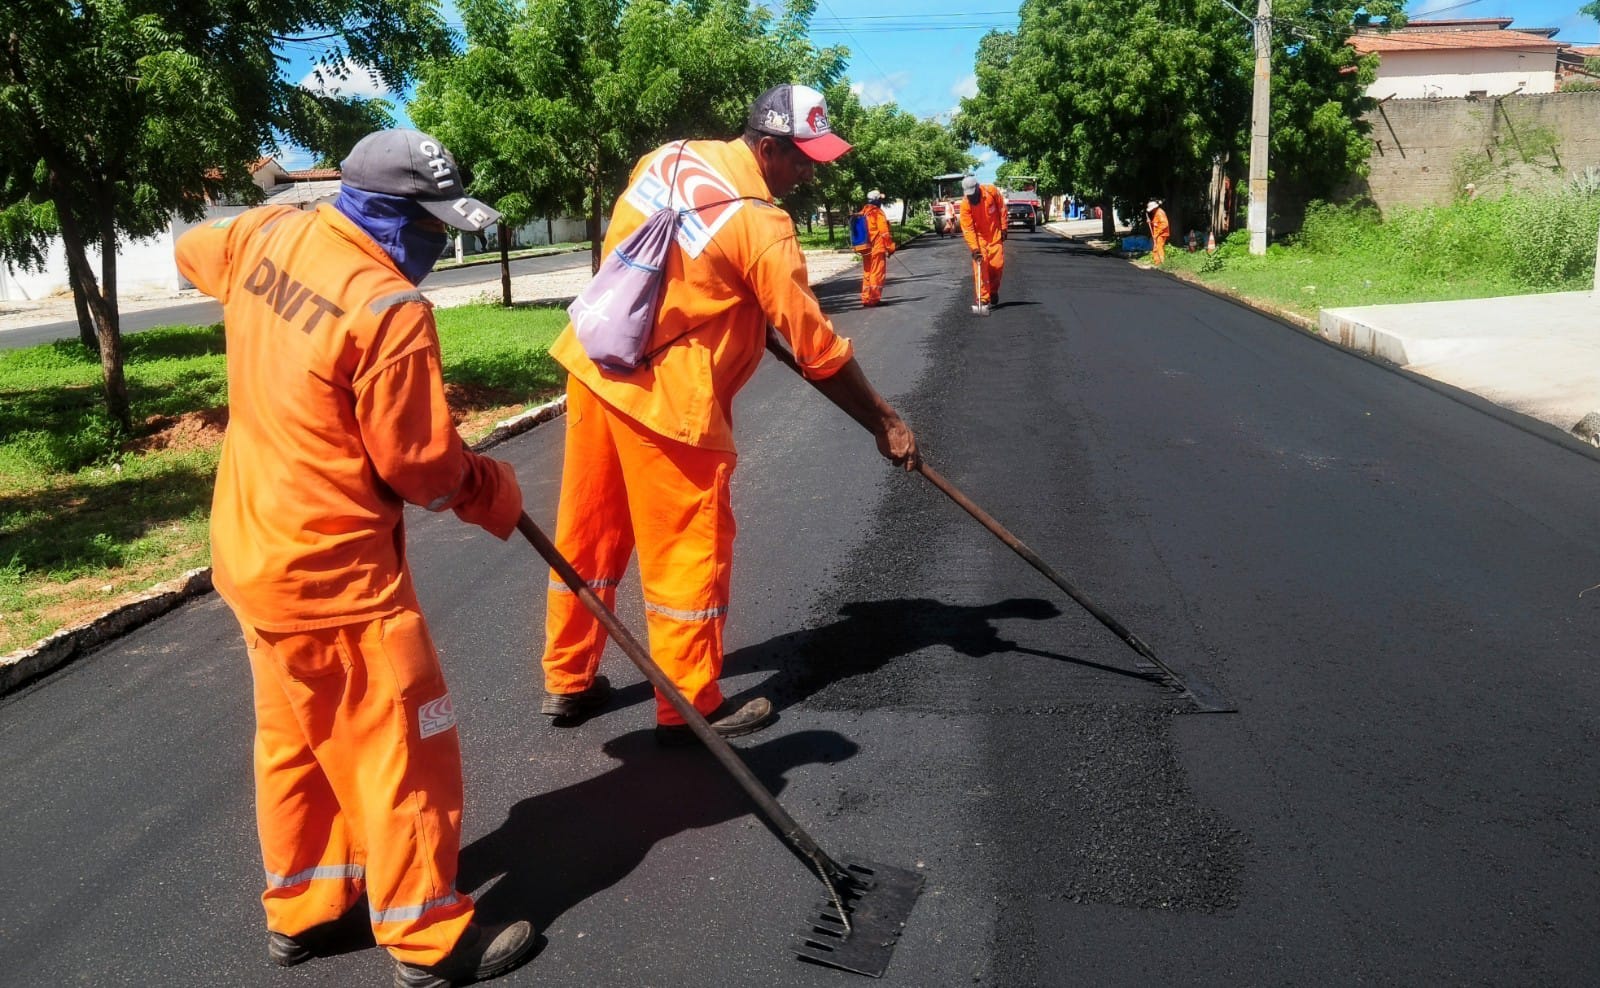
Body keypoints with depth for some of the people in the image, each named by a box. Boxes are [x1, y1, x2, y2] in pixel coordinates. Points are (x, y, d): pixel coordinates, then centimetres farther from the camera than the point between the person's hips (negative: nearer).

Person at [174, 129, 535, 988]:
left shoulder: (268, 236, 0)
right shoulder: (389, 307, -23)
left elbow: (194, 250, 24)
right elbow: (421, 463, -18)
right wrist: (497, 495, 0)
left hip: (251, 545, 9)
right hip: (332, 566, -9)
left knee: (298, 735, 21)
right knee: (401, 746, 3)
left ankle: (302, 906, 36)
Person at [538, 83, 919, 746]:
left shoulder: (668, 157, 6)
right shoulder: (760, 224, -16)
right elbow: (818, 348, -13)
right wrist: (886, 424, -4)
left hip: (591, 363, 8)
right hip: (666, 395, -8)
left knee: (589, 532, 17)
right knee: (690, 548, 5)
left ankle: (568, 681, 32)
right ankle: (690, 708, 18)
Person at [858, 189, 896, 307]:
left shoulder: (863, 212, 11)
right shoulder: (878, 213, -11)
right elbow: (884, 232, -14)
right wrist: (890, 247, -8)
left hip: (866, 249, 7)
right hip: (877, 248, -7)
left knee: (867, 273, 14)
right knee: (877, 273, -3)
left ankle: (866, 298, 16)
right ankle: (874, 298, -3)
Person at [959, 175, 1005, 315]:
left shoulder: (992, 191, -18)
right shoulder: (965, 204, -21)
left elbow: (1002, 209, -2)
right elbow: (967, 229, -21)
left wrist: (1003, 228, -2)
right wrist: (973, 248, -28)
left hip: (995, 235, 1)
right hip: (979, 238, -1)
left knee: (997, 265, 1)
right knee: (979, 268, -12)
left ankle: (993, 291, 29)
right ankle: (983, 301, -13)